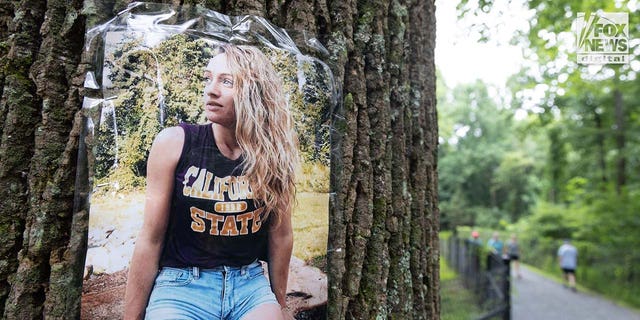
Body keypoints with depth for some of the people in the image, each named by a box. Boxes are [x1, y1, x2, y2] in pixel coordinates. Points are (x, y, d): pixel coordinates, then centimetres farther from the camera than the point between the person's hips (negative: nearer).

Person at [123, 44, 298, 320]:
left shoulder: (274, 152, -7)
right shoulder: (174, 143, -11)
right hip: (181, 285, -1)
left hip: (251, 284, 2)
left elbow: (280, 235, 3)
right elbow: (151, 239, -6)